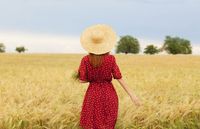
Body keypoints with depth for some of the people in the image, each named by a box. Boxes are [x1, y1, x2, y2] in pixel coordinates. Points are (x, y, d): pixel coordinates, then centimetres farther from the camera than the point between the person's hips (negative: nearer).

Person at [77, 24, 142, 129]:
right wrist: (132, 95, -3)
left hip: (93, 95, 0)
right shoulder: (110, 58, -9)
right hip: (109, 95, 0)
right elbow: (119, 78, -8)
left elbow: (82, 80, -6)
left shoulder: (85, 59, -8)